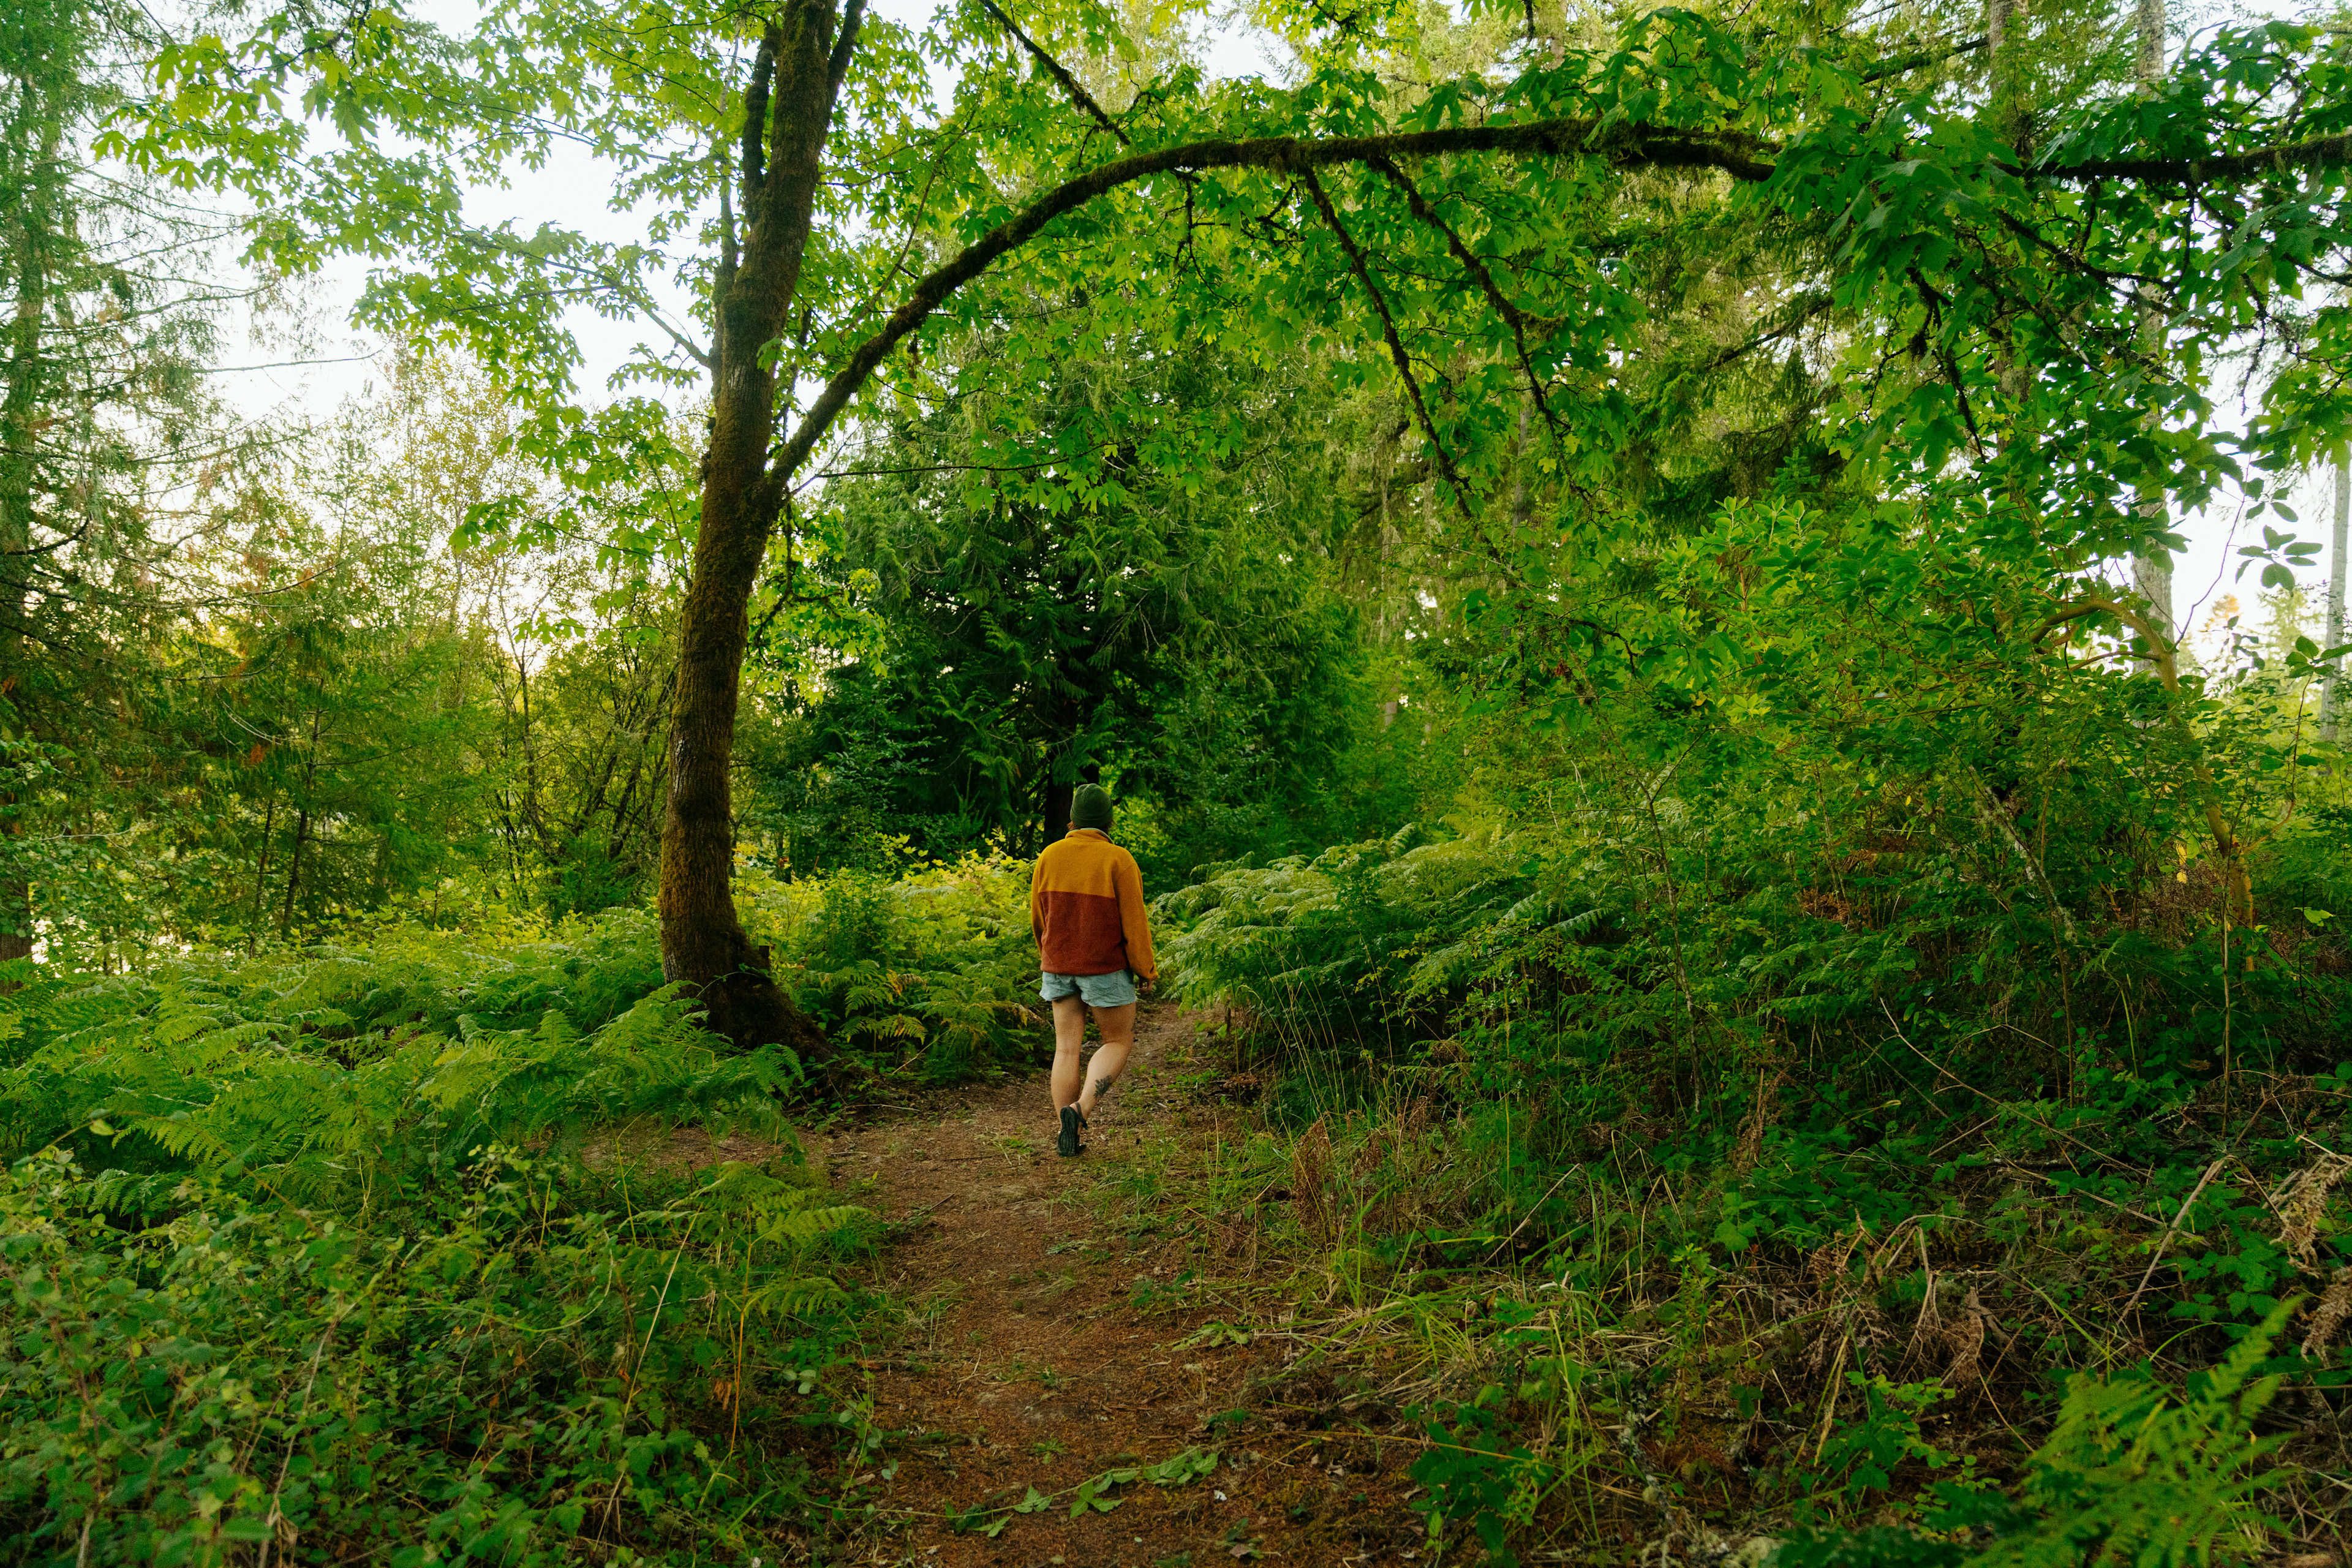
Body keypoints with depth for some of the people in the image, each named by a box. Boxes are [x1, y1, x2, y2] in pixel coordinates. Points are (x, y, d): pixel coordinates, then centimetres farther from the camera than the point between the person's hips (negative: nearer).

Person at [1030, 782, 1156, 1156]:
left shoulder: (1050, 855, 1)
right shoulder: (1118, 860, -12)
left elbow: (1037, 916, 10)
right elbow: (1134, 922, -12)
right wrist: (1146, 971, 0)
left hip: (1057, 967, 4)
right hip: (1106, 969, -4)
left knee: (1067, 1048, 8)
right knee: (1118, 1042, 12)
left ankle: (1067, 1137, 7)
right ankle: (1080, 1109, -9)